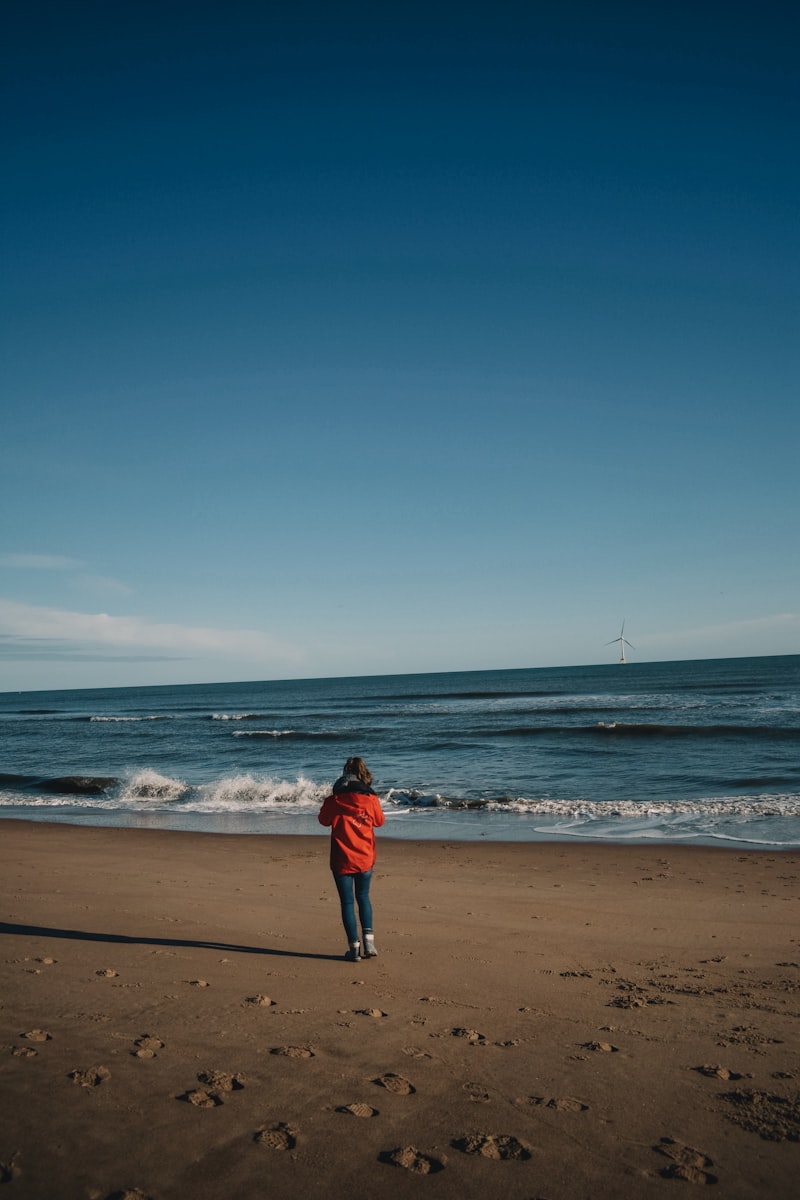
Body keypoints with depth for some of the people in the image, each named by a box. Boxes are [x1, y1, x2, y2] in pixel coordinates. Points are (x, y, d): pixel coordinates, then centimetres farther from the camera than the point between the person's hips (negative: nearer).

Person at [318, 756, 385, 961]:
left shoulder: (334, 800, -11)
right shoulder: (371, 799, -8)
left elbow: (324, 820, 7)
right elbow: (379, 821, 9)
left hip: (342, 860, -2)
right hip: (365, 859, 2)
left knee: (347, 902, 8)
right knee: (363, 897, 20)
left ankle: (354, 948, 9)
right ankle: (368, 941, 13)